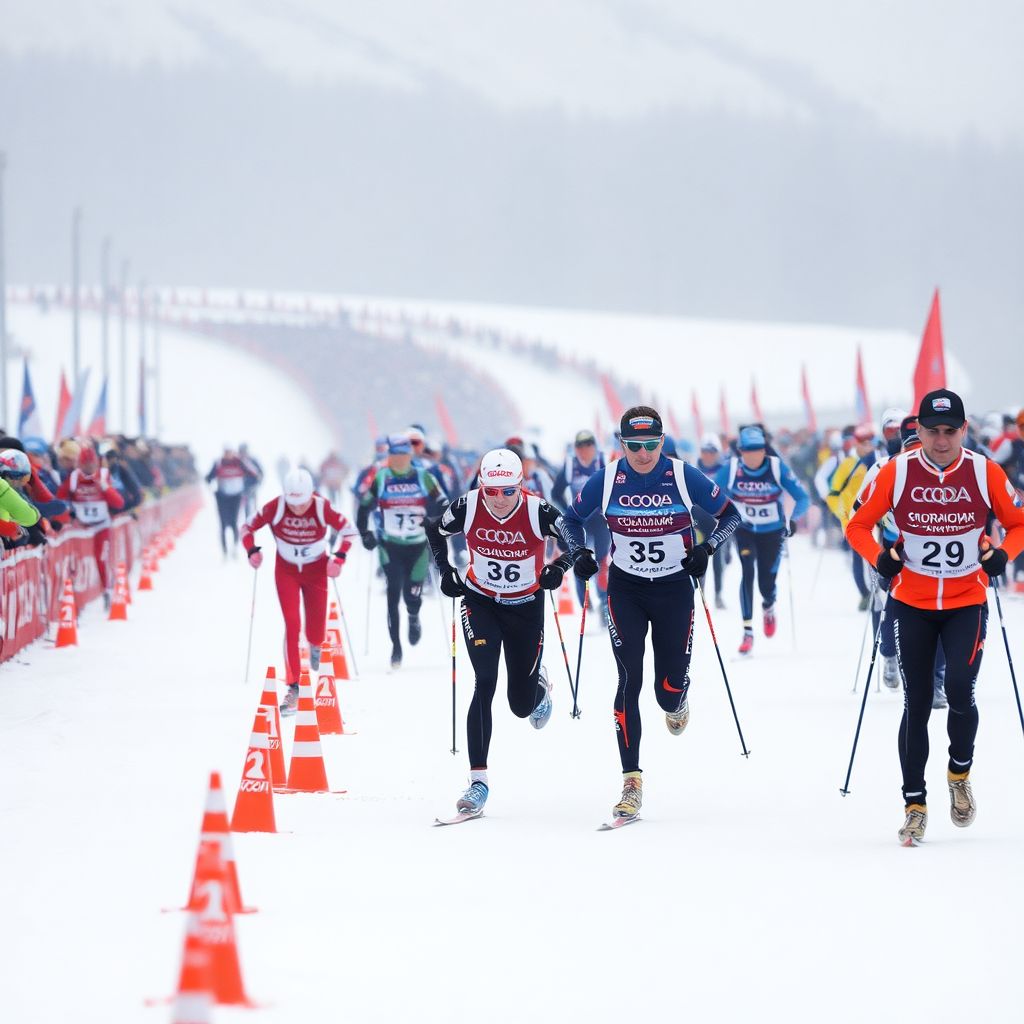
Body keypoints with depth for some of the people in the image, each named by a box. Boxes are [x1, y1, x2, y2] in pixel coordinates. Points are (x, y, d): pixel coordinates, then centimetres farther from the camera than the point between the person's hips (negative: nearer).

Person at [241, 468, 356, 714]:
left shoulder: (323, 508, -24)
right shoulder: (275, 507, -24)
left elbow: (347, 530, -9)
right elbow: (248, 527, -10)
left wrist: (339, 558, -21)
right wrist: (252, 550, -26)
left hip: (317, 571, 1)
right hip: (286, 571, -1)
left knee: (316, 630, 6)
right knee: (291, 625, -14)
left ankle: (314, 646, 48)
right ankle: (293, 688, -10)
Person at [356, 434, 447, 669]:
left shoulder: (424, 478, -3)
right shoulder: (380, 479, -3)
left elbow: (442, 506, 5)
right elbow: (364, 506, 9)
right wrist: (365, 533, 2)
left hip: (418, 545, 0)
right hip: (390, 546, 0)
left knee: (413, 594, -3)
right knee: (393, 594, -9)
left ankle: (413, 618, 36)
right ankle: (396, 646, -1)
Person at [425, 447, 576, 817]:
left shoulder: (538, 511, -21)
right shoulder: (468, 507, -17)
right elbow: (435, 530, 4)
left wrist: (559, 568, -24)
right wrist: (445, 571, -7)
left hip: (526, 608, 0)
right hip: (480, 603, 0)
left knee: (522, 704, 6)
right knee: (485, 683, -20)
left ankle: (539, 686, 46)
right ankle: (478, 780, -17)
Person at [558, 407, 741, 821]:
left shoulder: (684, 477, -12)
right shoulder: (605, 481, -8)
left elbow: (729, 515, 0)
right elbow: (572, 519, 9)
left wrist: (706, 548, -15)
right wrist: (579, 554, -9)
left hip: (675, 589, 0)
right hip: (625, 589, 0)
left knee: (669, 689, 0)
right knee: (629, 679, -14)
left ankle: (675, 703, 42)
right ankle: (631, 782, -12)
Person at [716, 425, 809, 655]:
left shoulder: (777, 467, -21)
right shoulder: (730, 469, -18)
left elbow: (802, 498, -16)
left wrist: (793, 518, -31)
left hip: (773, 532, 0)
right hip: (745, 530, 0)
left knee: (767, 583, 0)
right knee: (747, 573, -20)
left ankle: (768, 607, 38)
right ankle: (747, 631, -15)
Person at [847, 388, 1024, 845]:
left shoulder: (985, 473, -7)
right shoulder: (896, 473, -7)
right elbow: (859, 525, 2)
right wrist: (880, 557, -16)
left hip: (967, 603, -1)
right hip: (912, 605, 1)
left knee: (960, 689, -17)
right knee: (916, 704, 2)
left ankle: (960, 772, 12)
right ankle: (914, 804, 12)